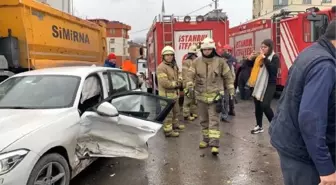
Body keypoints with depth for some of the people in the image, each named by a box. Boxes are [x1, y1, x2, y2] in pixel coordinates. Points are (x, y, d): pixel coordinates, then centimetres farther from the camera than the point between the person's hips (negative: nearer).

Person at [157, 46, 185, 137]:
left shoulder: (174, 66, 12)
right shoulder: (161, 67, -18)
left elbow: (177, 77, 20)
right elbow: (164, 83, -25)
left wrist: (179, 83, -4)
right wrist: (176, 83, -13)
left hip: (174, 93, 10)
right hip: (166, 94, -10)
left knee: (175, 110, 24)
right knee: (168, 113, -4)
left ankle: (175, 124, 41)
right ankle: (168, 130, 4)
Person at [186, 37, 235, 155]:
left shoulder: (220, 61, -3)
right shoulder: (196, 62, 3)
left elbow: (228, 77, 3)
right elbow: (190, 75, 1)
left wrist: (231, 92, 4)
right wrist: (189, 87, -16)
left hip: (215, 95, -3)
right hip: (201, 95, 4)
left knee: (214, 120, -7)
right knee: (203, 120, 14)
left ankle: (214, 144, -8)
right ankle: (206, 139, 29)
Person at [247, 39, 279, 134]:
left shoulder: (274, 57, -5)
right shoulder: (260, 56, 10)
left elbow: (273, 69, -23)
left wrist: (265, 58, -22)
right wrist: (250, 58, -2)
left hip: (269, 85, -6)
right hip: (258, 84, 7)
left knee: (265, 106, -15)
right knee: (257, 106, 10)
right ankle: (259, 126, 24)